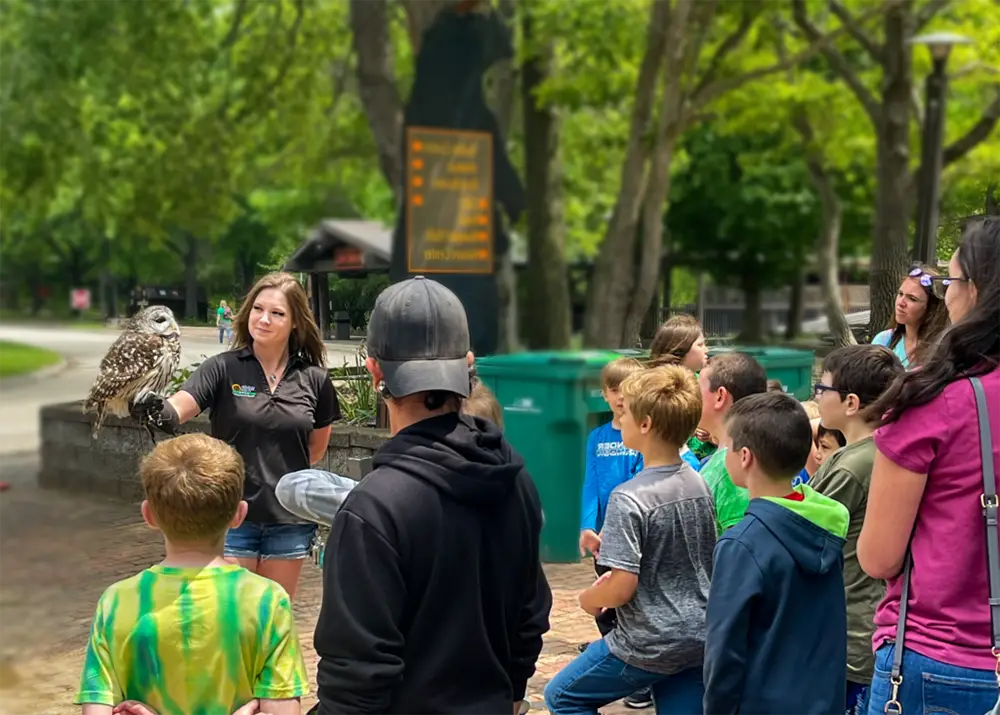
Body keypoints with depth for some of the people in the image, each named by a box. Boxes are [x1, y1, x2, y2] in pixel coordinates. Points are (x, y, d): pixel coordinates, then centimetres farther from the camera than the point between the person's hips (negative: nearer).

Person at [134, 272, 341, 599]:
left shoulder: (314, 379, -1)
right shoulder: (223, 368, -7)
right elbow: (177, 410, -22)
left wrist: (281, 470, 5)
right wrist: (156, 409, -43)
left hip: (289, 520, 2)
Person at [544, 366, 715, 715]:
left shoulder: (629, 498, -20)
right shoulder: (699, 485, 2)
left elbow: (622, 587, -22)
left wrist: (589, 599, 0)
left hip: (650, 644, -6)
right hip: (700, 640, 7)